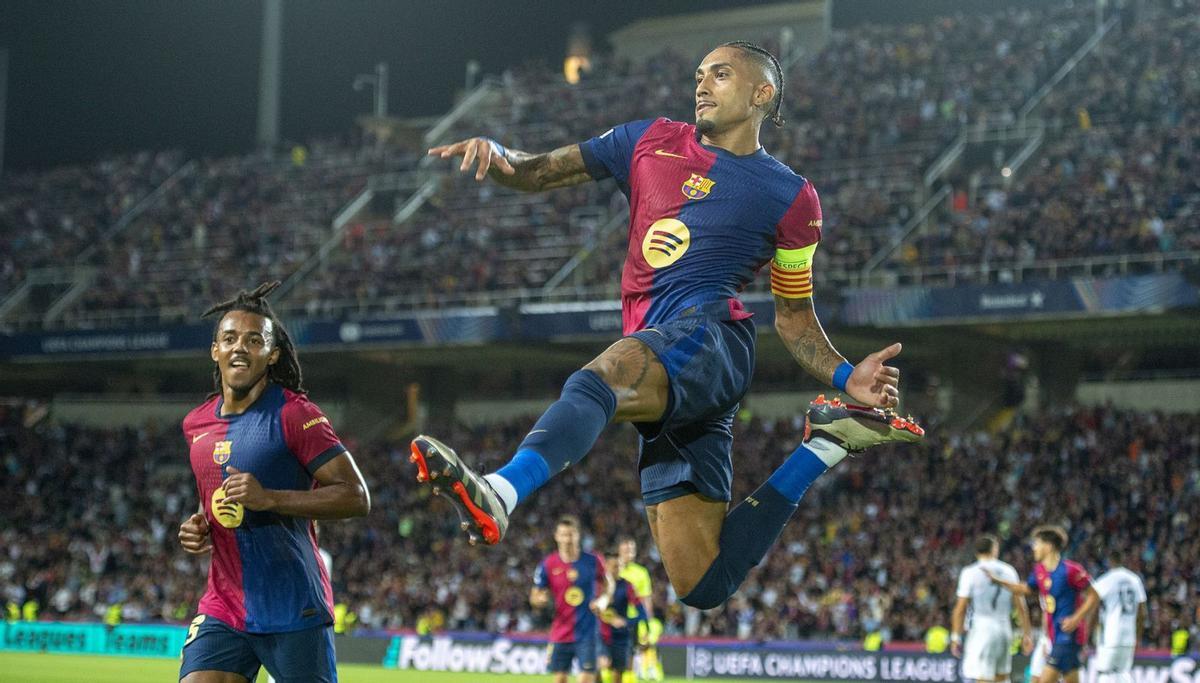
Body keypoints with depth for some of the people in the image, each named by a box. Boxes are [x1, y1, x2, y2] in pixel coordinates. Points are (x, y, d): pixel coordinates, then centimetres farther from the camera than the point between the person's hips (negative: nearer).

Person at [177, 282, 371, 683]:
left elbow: (356, 497, -13)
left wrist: (269, 499, -22)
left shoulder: (293, 414, -9)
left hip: (294, 612, -5)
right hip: (223, 608, 5)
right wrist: (199, 527, 6)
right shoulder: (197, 425, 12)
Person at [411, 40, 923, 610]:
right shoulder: (652, 142, 21)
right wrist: (497, 156, -4)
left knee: (599, 378, -39)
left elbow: (794, 315, 17)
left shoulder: (791, 198, 13)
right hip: (666, 390, 6)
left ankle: (498, 495, -67)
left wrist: (845, 377, -1)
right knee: (703, 585, -3)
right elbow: (540, 173, 20)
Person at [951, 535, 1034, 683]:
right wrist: (1026, 633, 12)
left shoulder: (970, 572, -4)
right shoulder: (1009, 571, 6)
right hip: (1004, 629, 4)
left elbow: (960, 608, -6)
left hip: (981, 628, -4)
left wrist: (956, 637, -1)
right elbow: (1021, 606, 6)